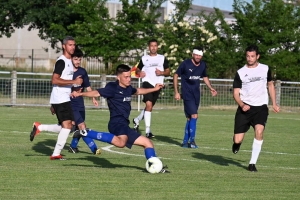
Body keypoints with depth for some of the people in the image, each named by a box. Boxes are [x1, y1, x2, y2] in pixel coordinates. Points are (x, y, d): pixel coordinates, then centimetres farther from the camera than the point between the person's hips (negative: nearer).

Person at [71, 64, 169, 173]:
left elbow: (138, 91, 39)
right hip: (117, 123, -9)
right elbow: (97, 93, -17)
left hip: (124, 126, 9)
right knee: (121, 142, -40)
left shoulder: (128, 88, 17)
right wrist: (80, 94, -31)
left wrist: (154, 89, 47)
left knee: (148, 142, 16)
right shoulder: (113, 88, -7)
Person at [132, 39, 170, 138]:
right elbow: (137, 69, 20)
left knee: (149, 106, 11)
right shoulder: (144, 58, 13)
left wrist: (162, 73, -9)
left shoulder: (162, 58, 13)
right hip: (147, 82, -3)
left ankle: (137, 120, 40)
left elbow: (168, 72, 13)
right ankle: (148, 130, -22)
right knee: (149, 104, -21)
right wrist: (139, 72, -3)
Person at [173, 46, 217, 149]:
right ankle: (192, 140, -10)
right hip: (187, 93, -6)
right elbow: (176, 75, -3)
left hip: (196, 94, 6)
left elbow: (205, 77, 22)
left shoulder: (203, 65, 4)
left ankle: (185, 141, 17)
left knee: (190, 118, 9)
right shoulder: (185, 64, -11)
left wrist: (211, 88, 11)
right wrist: (176, 92, -7)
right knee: (194, 115, -17)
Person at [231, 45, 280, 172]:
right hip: (245, 108, 0)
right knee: (237, 140, -6)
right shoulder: (240, 72, 1)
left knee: (259, 131, -26)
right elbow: (236, 93, 1)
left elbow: (270, 85, 22)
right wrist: (242, 105, -18)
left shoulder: (265, 69, 7)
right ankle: (237, 143, 35)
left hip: (261, 107, 0)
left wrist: (274, 104, 16)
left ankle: (252, 163, -15)